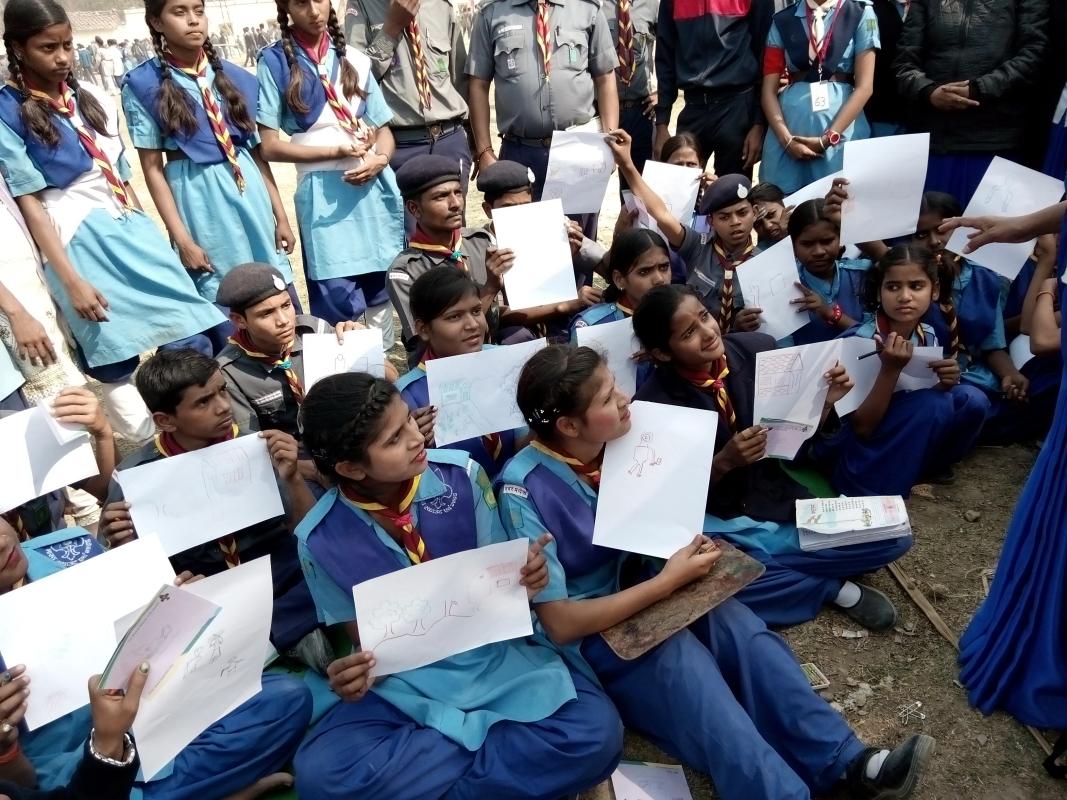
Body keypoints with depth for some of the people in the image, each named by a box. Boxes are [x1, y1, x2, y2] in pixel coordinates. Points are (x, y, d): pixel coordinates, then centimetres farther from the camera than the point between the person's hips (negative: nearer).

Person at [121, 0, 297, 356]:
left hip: (250, 191, 4)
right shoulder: (142, 85, -2)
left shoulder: (234, 76, 9)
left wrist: (281, 216, 7)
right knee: (226, 328, 3)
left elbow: (257, 150, 10)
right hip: (198, 200, -3)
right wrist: (181, 237, -9)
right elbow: (152, 167, -4)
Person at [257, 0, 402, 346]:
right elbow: (269, 146, -4)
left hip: (375, 187, 4)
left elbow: (383, 128, 13)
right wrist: (338, 151, -10)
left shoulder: (354, 58, 13)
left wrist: (379, 159, -9)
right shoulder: (275, 61, 1)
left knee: (381, 289, 8)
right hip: (324, 194, -4)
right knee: (339, 304, -9)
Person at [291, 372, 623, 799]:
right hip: (407, 688, 0)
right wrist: (353, 674, -22)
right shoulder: (320, 539, -11)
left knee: (595, 733, -23)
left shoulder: (462, 474, -10)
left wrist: (524, 578, -24)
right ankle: (494, 742, -11)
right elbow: (364, 638, 1)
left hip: (496, 658, 1)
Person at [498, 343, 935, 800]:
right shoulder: (524, 490, -23)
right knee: (677, 656, -33)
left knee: (735, 624, -22)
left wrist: (685, 543, -11)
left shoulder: (618, 441, -5)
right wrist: (668, 581, -23)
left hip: (637, 587, 6)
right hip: (587, 634, -5)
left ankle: (846, 762, -20)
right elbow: (559, 622, -23)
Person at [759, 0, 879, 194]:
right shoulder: (782, 21, 11)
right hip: (789, 125, 1)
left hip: (840, 131, -1)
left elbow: (864, 86, -1)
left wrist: (828, 138, -12)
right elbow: (769, 89, 5)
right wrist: (787, 138, -10)